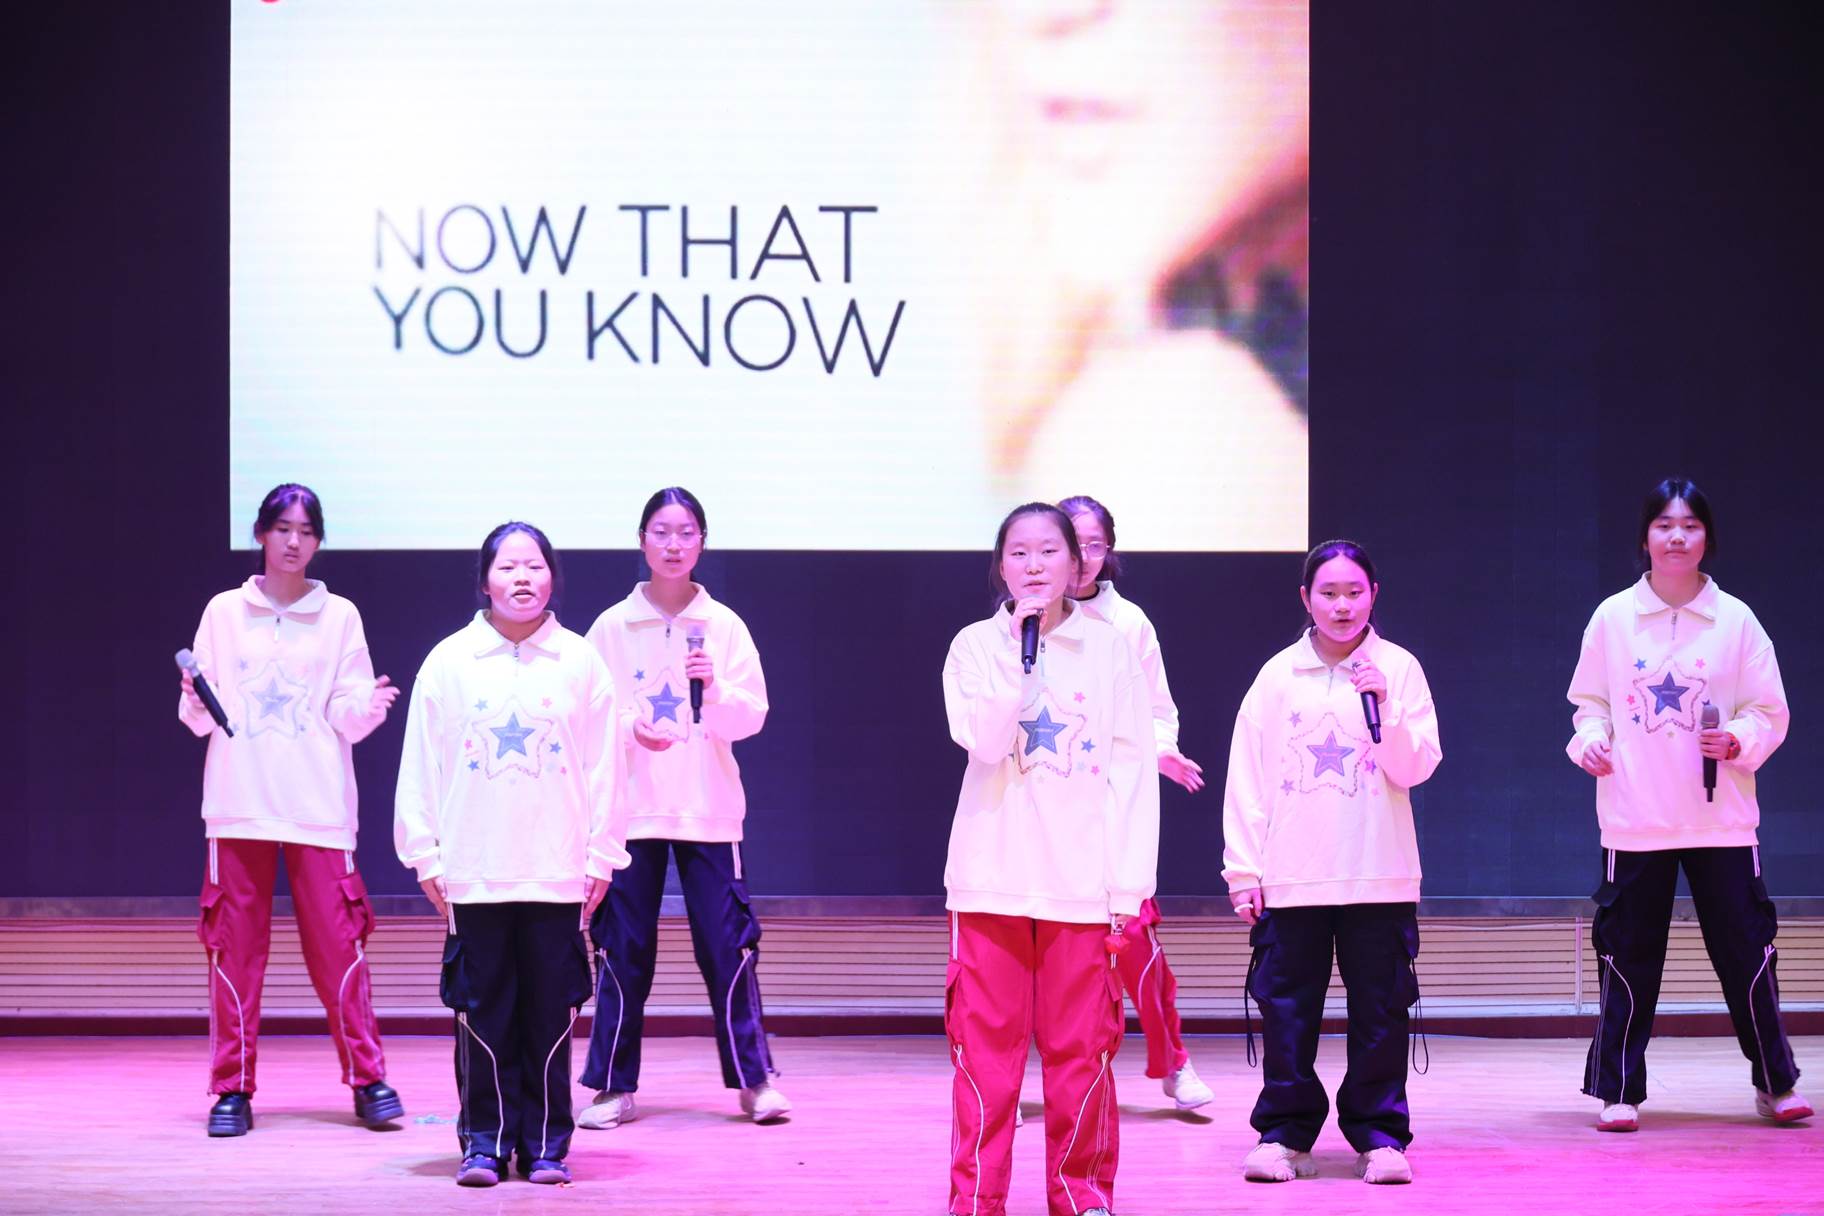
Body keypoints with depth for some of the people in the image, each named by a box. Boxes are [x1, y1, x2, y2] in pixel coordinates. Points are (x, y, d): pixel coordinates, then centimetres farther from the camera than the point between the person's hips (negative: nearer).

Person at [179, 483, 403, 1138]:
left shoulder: (340, 617, 8)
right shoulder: (225, 612, 9)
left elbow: (347, 718, 5)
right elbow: (201, 714, 10)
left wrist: (368, 708, -15)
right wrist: (197, 703, -11)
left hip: (319, 806, -1)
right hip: (239, 803, 1)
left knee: (337, 942, -3)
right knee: (235, 944, 1)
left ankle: (367, 1077, 6)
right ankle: (233, 1088, 8)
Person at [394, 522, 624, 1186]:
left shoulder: (581, 663, 4)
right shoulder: (448, 662, 4)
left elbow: (603, 766, 6)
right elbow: (420, 765, 5)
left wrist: (601, 855, 3)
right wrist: (425, 853, 1)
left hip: (558, 873, 0)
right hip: (472, 873, 0)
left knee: (550, 1013, 3)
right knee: (482, 1011, 2)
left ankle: (545, 1143, 13)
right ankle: (484, 1142, 11)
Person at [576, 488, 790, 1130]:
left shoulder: (724, 626, 5)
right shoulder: (612, 627, 4)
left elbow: (751, 715, 0)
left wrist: (715, 687, -18)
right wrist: (630, 726, -18)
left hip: (709, 809, 0)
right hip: (631, 807, 0)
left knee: (728, 944, -1)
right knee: (623, 949, 2)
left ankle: (754, 1078, 8)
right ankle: (612, 1086, 10)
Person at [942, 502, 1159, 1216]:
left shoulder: (1108, 649, 5)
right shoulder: (976, 646, 4)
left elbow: (1133, 770, 4)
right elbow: (984, 741, -12)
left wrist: (1129, 884, -1)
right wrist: (1022, 650, -15)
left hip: (1083, 883, 0)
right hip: (993, 878, 0)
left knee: (1080, 1049, 2)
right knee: (986, 1046, 1)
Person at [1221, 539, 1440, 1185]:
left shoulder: (1399, 669, 4)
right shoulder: (1278, 676, 5)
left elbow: (1416, 768, -1)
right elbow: (1247, 777, 6)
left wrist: (1385, 707, -16)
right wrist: (1243, 870, 2)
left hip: (1379, 878, 0)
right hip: (1290, 880, 1)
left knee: (1379, 1010, 3)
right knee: (1286, 1009, 3)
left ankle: (1378, 1133, 13)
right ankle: (1285, 1132, 12)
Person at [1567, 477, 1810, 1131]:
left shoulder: (1736, 620, 1)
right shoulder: (1612, 618, 1)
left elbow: (1771, 711, 5)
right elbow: (1589, 701, 10)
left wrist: (1737, 741, -14)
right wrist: (1590, 738, -10)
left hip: (1721, 816, 0)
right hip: (1635, 820, 0)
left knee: (1746, 951, 4)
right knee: (1628, 954, 3)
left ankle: (1775, 1082, 19)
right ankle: (1618, 1089, 12)